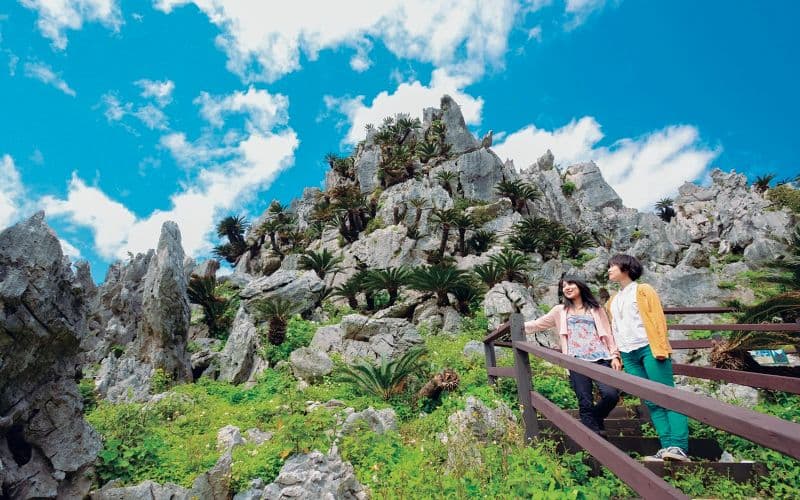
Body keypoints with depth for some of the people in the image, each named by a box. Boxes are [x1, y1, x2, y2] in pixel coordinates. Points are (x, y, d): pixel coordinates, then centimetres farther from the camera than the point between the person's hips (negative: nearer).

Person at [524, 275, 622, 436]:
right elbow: (538, 324, 17)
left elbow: (607, 333, 14)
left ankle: (596, 418, 15)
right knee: (586, 403, -5)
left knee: (611, 394, -15)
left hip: (600, 358, 1)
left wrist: (614, 355, 3)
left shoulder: (595, 308, 17)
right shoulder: (560, 310, 16)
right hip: (577, 361, 0)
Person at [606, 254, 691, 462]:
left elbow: (657, 318, -4)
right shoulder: (613, 300, 22)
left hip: (648, 349, -6)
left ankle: (679, 447, -11)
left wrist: (660, 348, -15)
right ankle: (667, 447, 2)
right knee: (651, 403, 2)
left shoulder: (643, 290, 5)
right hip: (628, 355, 6)